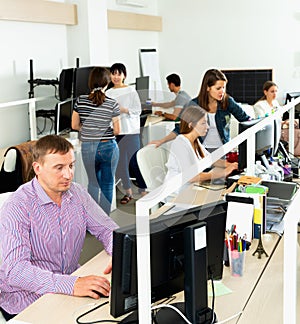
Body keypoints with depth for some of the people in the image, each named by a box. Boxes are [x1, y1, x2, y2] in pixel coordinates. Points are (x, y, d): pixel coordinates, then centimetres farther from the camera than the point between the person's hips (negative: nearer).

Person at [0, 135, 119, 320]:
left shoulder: (77, 194, 2)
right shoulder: (16, 207, -18)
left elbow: (107, 229, 9)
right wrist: (71, 285, -40)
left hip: (70, 287, 6)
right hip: (27, 302, -5)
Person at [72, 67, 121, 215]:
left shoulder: (80, 100, -5)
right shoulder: (112, 104, -10)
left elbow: (74, 126, 2)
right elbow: (117, 131, -5)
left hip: (88, 148, 2)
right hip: (108, 147, -2)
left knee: (93, 183, 18)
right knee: (107, 184, 12)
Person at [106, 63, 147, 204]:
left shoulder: (131, 91, 0)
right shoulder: (108, 93, 9)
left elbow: (138, 110, -2)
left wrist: (124, 110, -16)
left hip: (130, 130, -4)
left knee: (135, 162, -5)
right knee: (120, 163, 7)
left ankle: (143, 191, 5)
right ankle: (128, 192, 20)